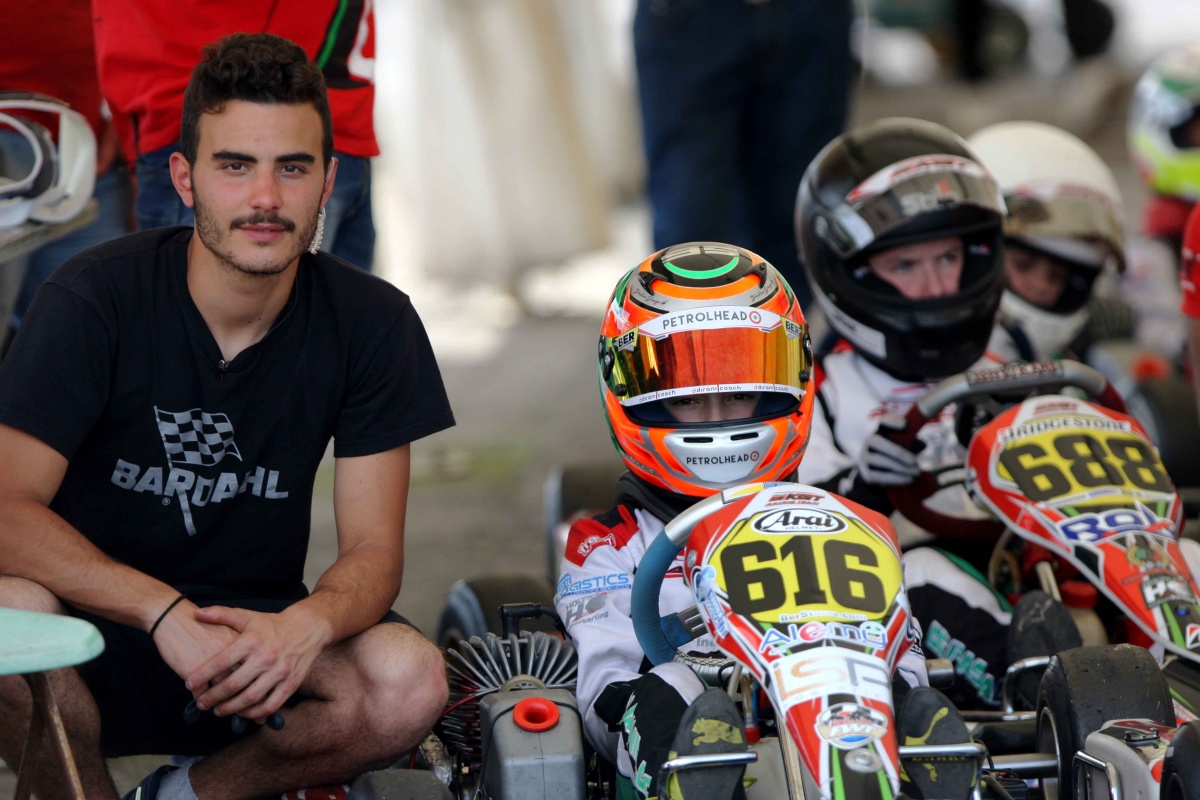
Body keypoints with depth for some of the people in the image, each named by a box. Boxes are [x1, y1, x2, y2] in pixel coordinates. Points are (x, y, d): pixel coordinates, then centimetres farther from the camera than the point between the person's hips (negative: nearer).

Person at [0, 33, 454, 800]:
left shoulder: (372, 323, -5)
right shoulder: (95, 298, -14)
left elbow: (373, 550, -7)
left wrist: (305, 626, -31)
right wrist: (169, 615, -35)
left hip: (253, 629, 3)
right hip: (101, 635, -2)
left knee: (410, 683, -28)